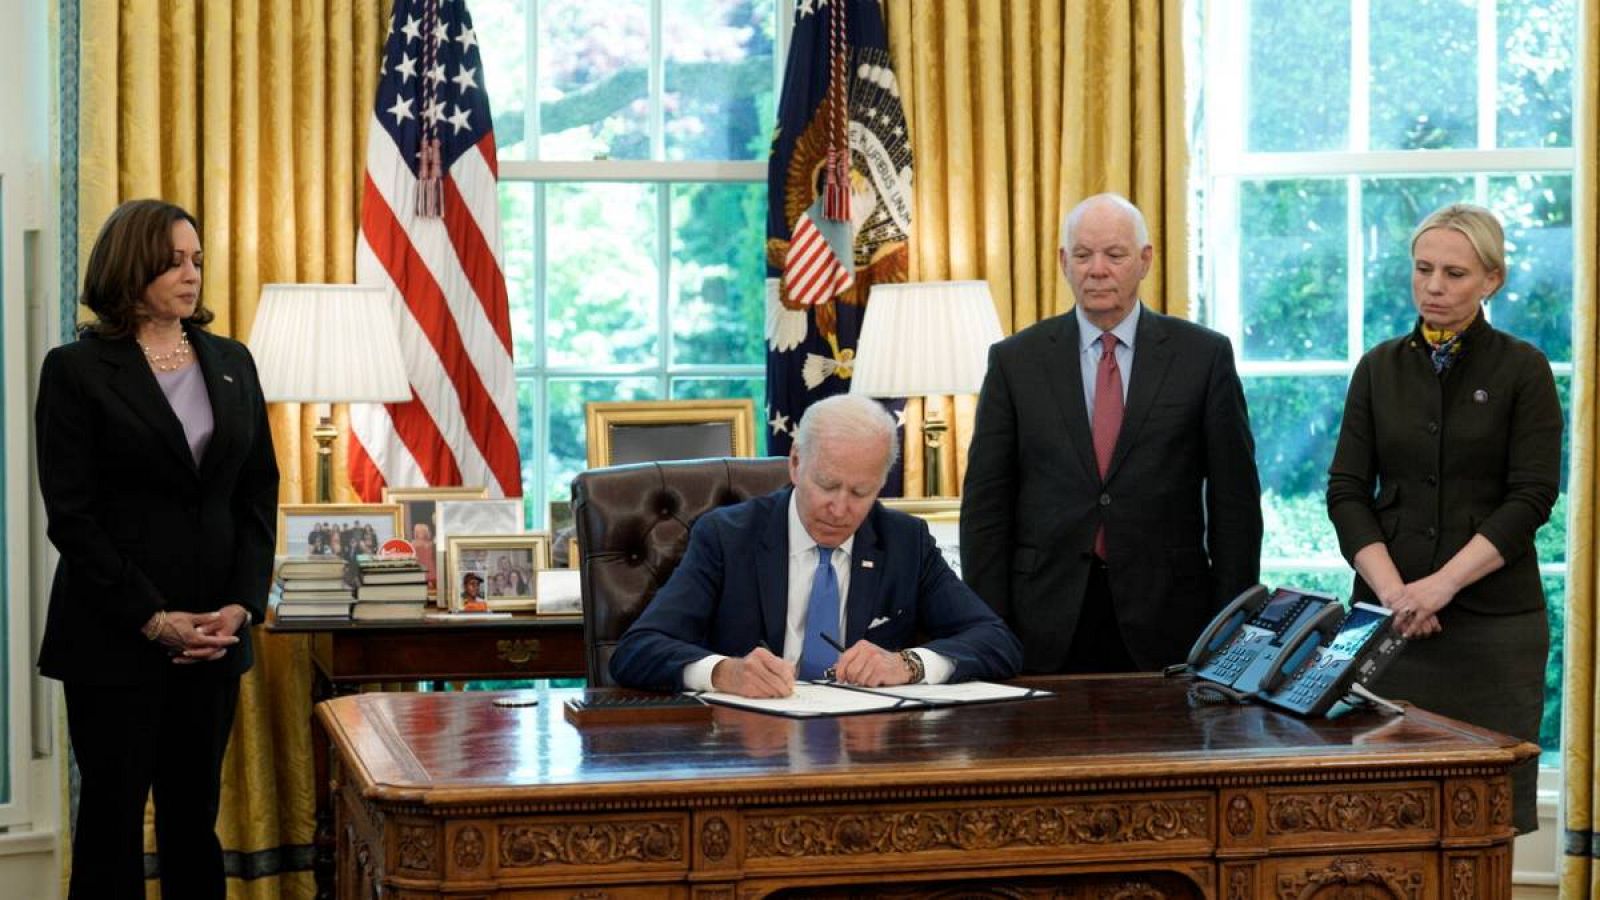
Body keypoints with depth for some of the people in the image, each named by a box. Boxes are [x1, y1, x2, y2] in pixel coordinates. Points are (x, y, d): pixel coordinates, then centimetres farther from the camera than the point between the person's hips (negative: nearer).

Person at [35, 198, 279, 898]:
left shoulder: (231, 363, 10)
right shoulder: (76, 369, -4)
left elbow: (259, 496, 9)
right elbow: (70, 514, -8)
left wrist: (242, 606, -5)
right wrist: (153, 619, -14)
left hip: (215, 632, 4)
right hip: (114, 634, -4)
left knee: (195, 810, 8)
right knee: (114, 809, 3)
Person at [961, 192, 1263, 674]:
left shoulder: (1202, 356, 3)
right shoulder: (1016, 360, 5)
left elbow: (1234, 501, 3)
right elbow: (985, 504, 4)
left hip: (1166, 624, 0)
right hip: (1047, 628, 1)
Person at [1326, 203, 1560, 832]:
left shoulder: (1522, 369, 2)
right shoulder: (1380, 367, 10)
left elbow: (1532, 497, -7)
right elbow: (1347, 491, 4)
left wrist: (1442, 583, -16)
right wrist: (1392, 591, -10)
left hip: (1493, 616, -2)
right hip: (1390, 613, 2)